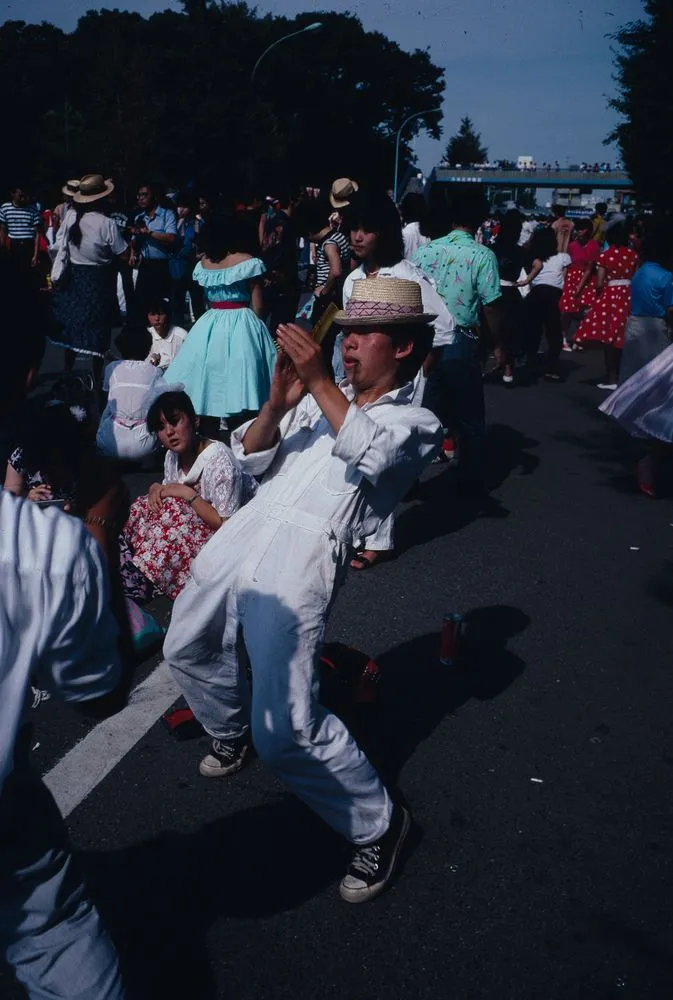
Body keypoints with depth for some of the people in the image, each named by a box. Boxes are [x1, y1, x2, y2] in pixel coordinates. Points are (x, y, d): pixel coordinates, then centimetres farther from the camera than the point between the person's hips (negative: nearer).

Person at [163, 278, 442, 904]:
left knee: (286, 732, -14)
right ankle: (228, 733, 55)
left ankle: (376, 824, 10)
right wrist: (277, 403, -4)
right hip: (247, 527, 7)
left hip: (306, 552, -7)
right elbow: (251, 458, 13)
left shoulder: (416, 422, 7)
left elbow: (370, 451, -16)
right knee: (186, 648, 25)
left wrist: (318, 382, -21)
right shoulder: (319, 400, 19)